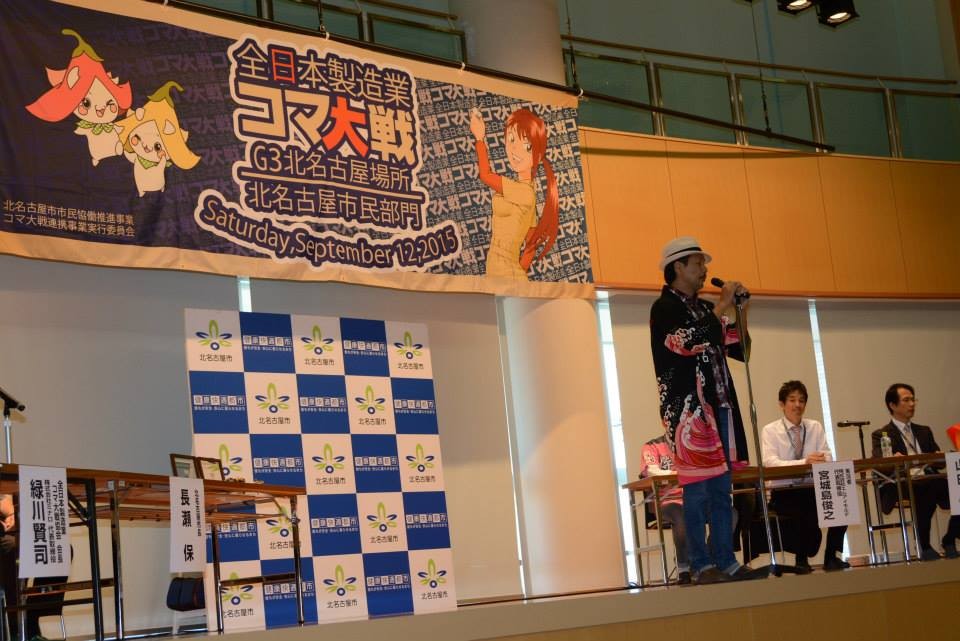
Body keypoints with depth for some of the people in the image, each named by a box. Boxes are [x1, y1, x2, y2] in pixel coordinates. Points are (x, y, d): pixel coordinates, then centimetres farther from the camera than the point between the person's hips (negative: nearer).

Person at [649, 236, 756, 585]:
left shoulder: (704, 308, 19)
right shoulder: (664, 308, -4)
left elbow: (740, 350, 19)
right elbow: (689, 343, -21)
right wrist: (722, 307, -11)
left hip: (719, 406, 8)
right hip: (688, 408, -8)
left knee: (722, 488, 8)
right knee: (697, 488, -8)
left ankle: (725, 560, 12)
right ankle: (701, 565, -4)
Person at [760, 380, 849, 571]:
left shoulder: (815, 427, 12)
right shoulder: (770, 430, 0)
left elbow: (828, 457, 0)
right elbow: (770, 463, -17)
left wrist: (820, 461, -26)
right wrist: (804, 462, -31)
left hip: (812, 489, 3)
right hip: (784, 493, -3)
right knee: (801, 513, -33)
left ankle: (832, 556, -6)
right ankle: (802, 561, -6)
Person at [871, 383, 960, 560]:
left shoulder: (924, 431, 27)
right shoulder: (881, 435, 10)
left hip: (929, 483, 5)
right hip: (900, 487, -5)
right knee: (927, 489, -38)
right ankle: (925, 548, -22)